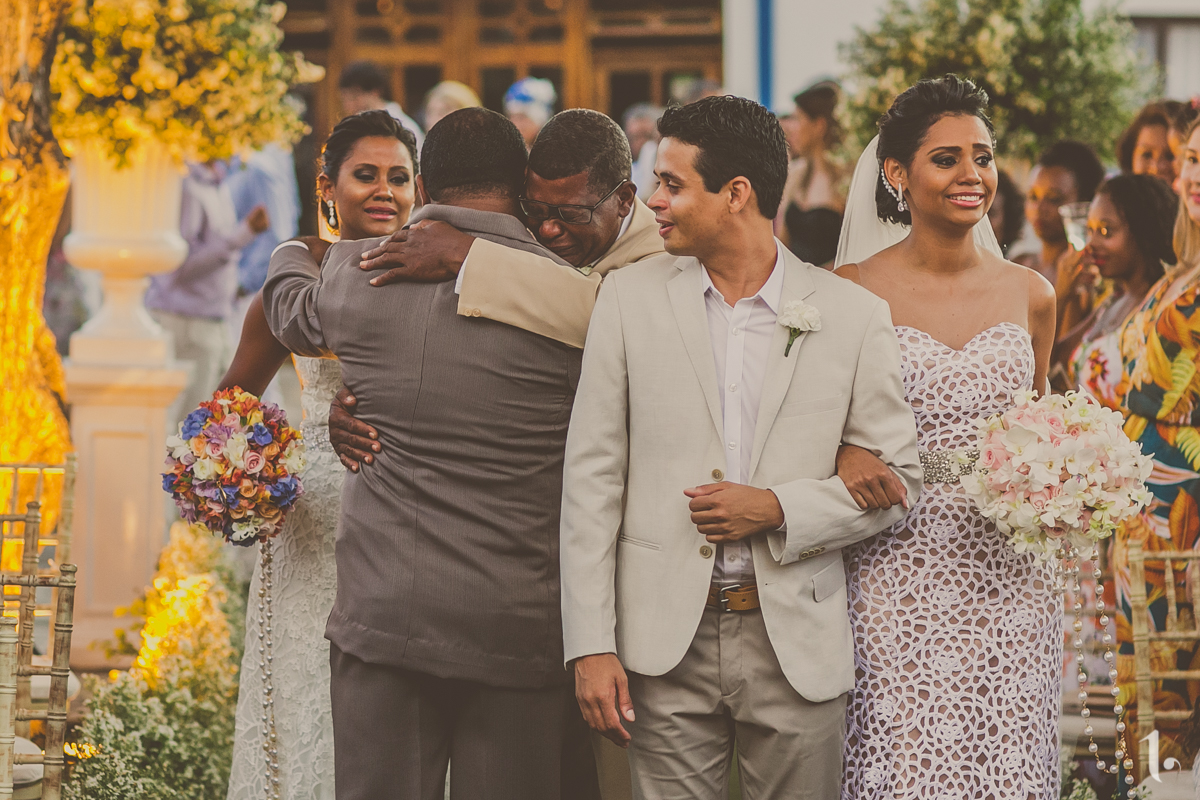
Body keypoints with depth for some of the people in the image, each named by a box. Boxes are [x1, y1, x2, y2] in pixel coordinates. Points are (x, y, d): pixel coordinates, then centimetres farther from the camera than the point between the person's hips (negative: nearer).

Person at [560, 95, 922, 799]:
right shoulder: (631, 299, 3)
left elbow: (897, 477, 5)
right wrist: (591, 645, -4)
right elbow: (593, 477, 3)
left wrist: (778, 509, -12)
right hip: (667, 640, 1)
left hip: (798, 647, 0)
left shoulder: (853, 316, 0)